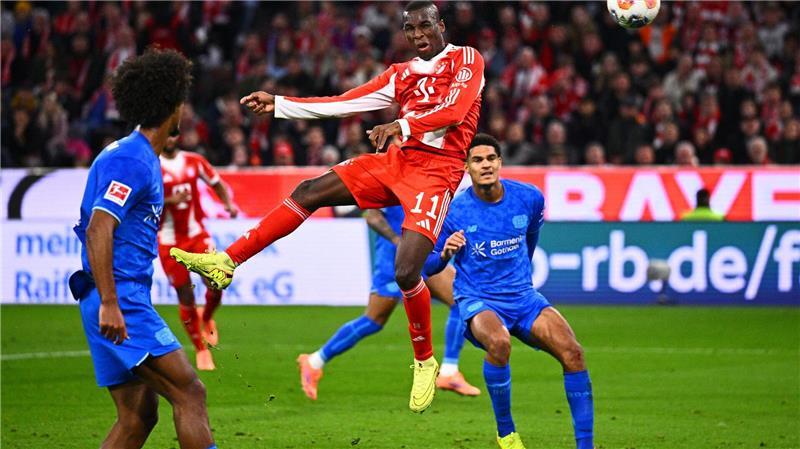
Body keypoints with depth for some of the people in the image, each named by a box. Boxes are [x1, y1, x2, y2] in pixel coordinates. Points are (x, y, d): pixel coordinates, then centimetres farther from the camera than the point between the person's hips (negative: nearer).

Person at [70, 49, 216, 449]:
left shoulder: (141, 158, 18)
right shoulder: (131, 161, -13)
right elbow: (97, 230, -23)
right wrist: (109, 304, -28)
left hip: (126, 300, 10)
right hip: (120, 302, -10)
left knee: (138, 417, 8)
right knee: (190, 393, -14)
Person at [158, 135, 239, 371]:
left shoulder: (194, 161, 3)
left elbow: (217, 183, 15)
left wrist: (228, 204, -4)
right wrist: (170, 201, -27)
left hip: (197, 234, 2)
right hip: (169, 242, -2)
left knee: (215, 284, -14)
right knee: (185, 296, 0)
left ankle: (206, 318, 21)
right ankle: (201, 350, 16)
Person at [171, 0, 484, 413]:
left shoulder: (467, 60, 0)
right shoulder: (403, 75, 18)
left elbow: (455, 109, -17)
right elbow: (343, 103, 15)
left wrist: (403, 125, -31)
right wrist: (279, 105, 11)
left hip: (437, 169, -7)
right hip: (398, 161, 7)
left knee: (406, 270, -19)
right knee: (310, 191, -3)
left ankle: (425, 362, 3)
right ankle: (225, 263, 0)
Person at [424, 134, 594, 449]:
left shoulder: (529, 198, -1)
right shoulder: (454, 211, -8)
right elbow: (428, 266, 0)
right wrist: (445, 253, -21)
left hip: (523, 296, 3)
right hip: (477, 301, -3)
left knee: (572, 352, -19)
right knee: (499, 342, -37)